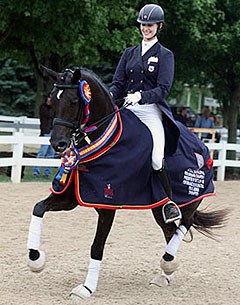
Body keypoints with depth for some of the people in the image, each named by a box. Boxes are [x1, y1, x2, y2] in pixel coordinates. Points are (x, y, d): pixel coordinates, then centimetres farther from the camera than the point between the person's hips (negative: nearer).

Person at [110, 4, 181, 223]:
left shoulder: (165, 55, 4)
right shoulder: (130, 53, 17)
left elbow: (163, 88, -7)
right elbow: (118, 84, 13)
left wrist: (141, 96, -24)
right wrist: (108, 96, -10)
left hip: (152, 110, -5)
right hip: (128, 110, 5)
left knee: (156, 158, -23)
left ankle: (169, 202, -6)